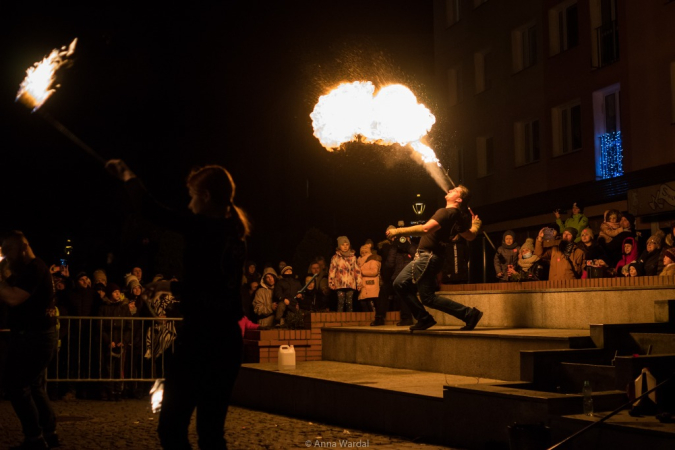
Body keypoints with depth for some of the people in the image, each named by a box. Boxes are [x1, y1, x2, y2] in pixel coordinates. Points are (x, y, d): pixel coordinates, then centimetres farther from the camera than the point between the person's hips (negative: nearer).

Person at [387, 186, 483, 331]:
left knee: (428, 298, -6)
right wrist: (476, 224, 43)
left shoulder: (447, 212, -17)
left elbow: (425, 229, -29)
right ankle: (424, 319, 14)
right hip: (422, 257, 10)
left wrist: (398, 231, -25)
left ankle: (469, 314, -2)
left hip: (428, 258, -10)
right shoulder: (456, 216, 12)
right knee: (400, 284, 12)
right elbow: (470, 236, 21)